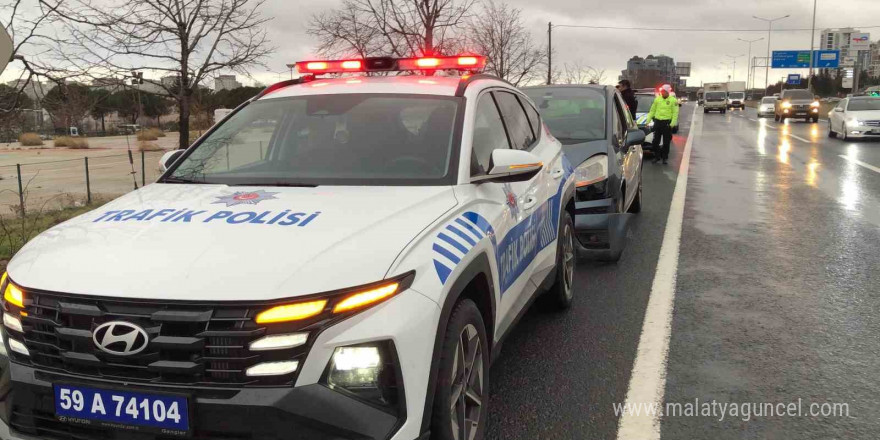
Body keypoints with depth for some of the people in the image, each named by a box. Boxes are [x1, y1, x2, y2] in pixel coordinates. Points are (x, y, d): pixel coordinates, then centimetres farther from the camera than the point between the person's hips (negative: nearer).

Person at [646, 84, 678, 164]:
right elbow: (652, 110, 14)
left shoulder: (673, 100, -2)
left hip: (667, 123, -3)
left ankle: (664, 158, 13)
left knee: (666, 142, 3)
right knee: (655, 141, 4)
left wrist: (673, 123, -16)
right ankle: (657, 157, 16)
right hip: (657, 122, 3)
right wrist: (648, 120, 8)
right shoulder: (657, 99, 9)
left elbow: (675, 113, -6)